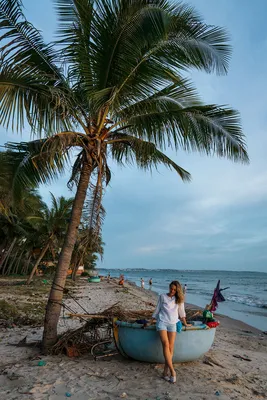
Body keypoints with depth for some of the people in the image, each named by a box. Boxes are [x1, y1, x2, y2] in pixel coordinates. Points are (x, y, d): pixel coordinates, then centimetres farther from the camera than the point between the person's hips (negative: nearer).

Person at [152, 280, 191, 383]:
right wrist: (153, 320, 14)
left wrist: (185, 324, 22)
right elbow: (157, 309, 13)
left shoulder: (179, 299, 11)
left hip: (172, 324, 2)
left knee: (171, 348, -9)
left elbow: (181, 312, 19)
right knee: (165, 345, -18)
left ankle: (165, 372, -2)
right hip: (162, 322, -2)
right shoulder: (163, 296, 7)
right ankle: (172, 371, -16)